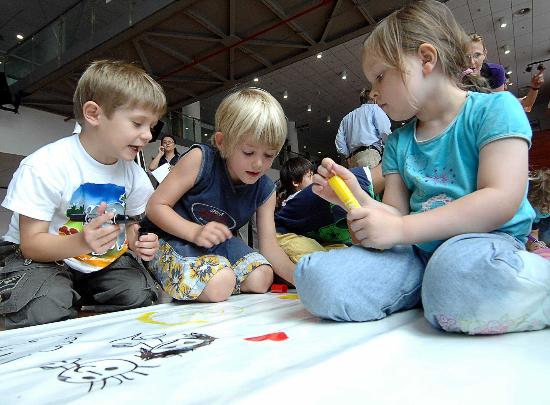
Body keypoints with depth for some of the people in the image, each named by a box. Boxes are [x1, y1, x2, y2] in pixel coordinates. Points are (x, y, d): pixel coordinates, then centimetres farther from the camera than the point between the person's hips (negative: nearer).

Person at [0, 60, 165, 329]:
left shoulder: (133, 173, -6)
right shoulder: (46, 166, -22)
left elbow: (131, 224, 6)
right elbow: (31, 243, -19)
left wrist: (137, 242, -19)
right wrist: (80, 243, -40)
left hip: (102, 259, 5)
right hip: (40, 259, -4)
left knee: (140, 293, -17)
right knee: (46, 309, -32)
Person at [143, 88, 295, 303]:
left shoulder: (265, 190, -7)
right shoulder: (200, 160, -21)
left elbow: (269, 247, -7)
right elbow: (155, 206, -17)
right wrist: (195, 232, -32)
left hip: (219, 245, 6)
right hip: (175, 240, -6)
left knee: (262, 278, -10)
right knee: (219, 285, -30)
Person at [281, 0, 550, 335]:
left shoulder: (493, 108, -2)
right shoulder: (398, 142, 14)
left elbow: (502, 200, -16)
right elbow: (396, 213, 10)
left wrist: (400, 229, -19)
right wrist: (357, 198, -11)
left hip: (485, 243, -4)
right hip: (418, 253, 5)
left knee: (464, 269, -43)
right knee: (315, 277, -20)